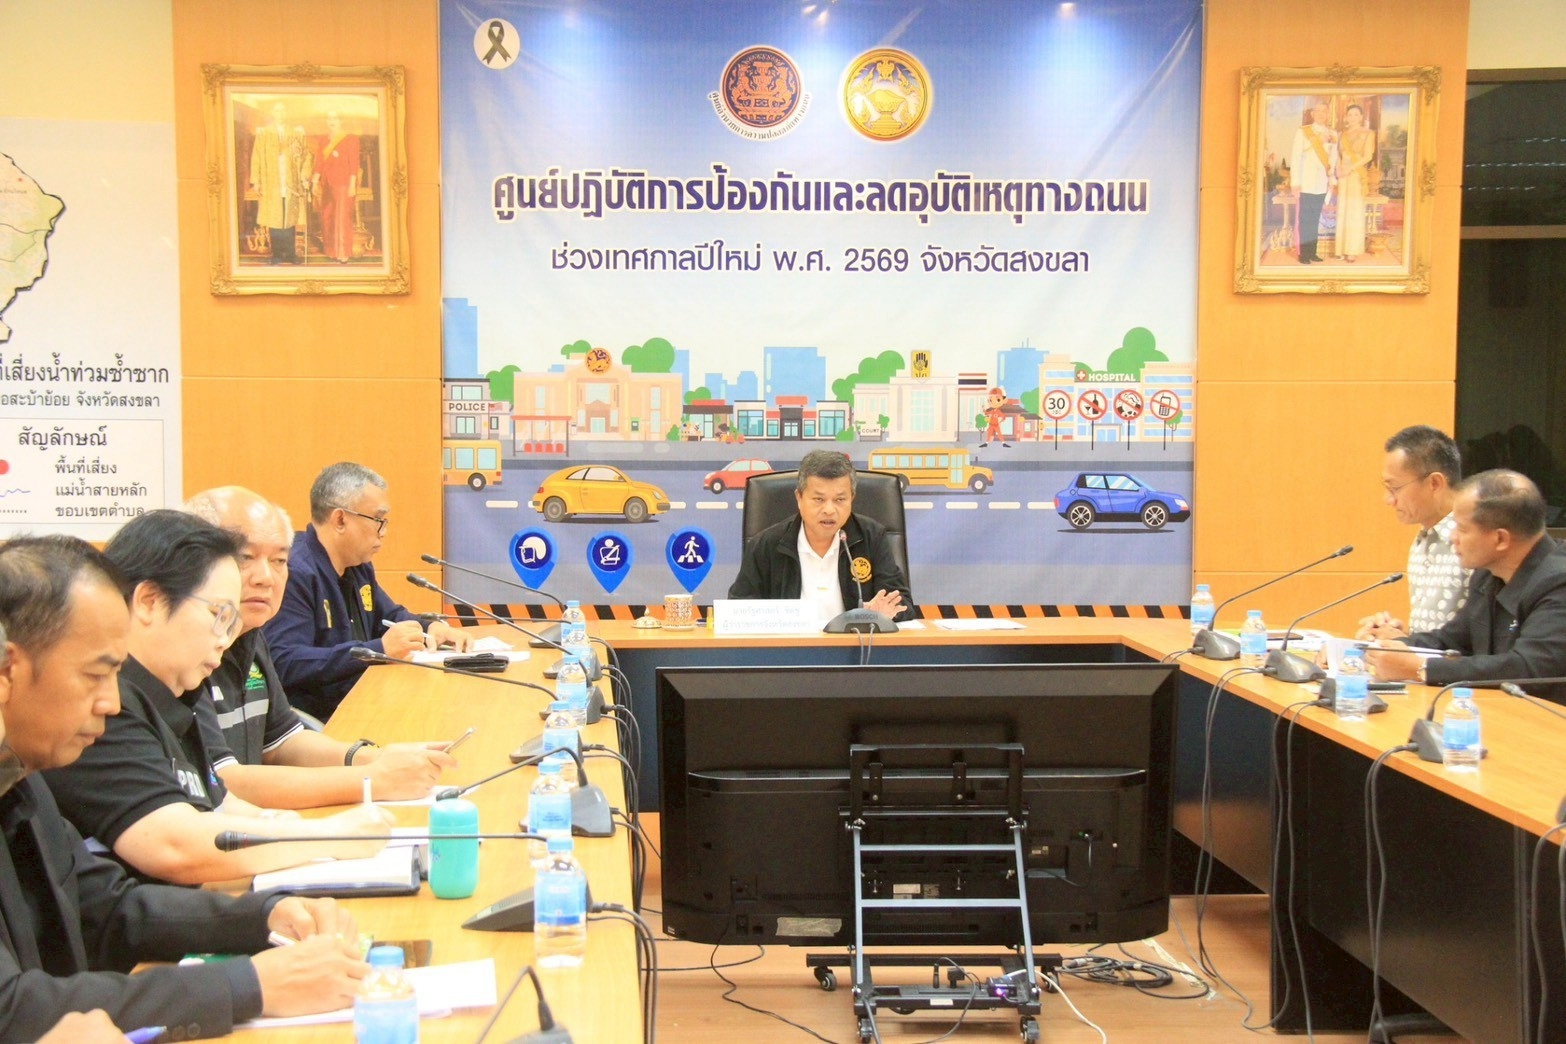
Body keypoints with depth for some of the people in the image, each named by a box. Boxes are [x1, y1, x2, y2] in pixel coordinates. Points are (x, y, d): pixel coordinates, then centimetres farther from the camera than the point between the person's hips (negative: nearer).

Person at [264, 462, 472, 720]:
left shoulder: (359, 567, 14)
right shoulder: (293, 573, -17)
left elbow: (392, 616, 30)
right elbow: (284, 664, -27)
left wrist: (432, 628, 7)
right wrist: (378, 649, -28)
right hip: (320, 724, -10)